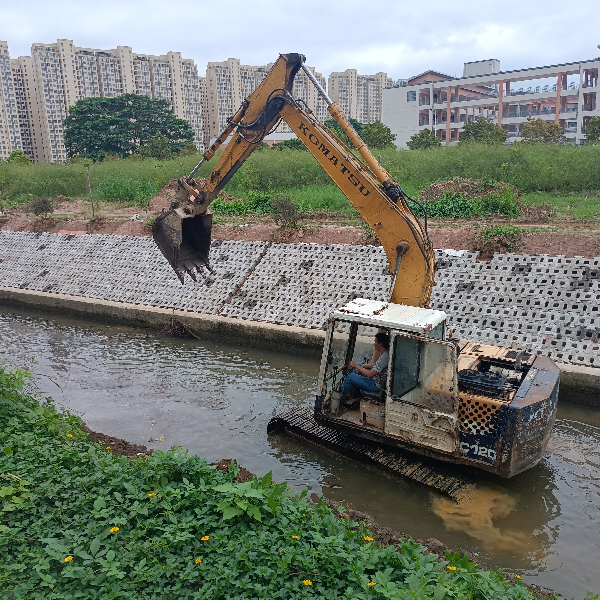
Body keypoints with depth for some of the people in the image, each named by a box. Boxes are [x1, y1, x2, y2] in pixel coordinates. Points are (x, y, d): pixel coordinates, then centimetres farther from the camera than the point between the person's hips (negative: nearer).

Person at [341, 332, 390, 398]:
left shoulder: (383, 358, -32)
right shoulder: (385, 353, -1)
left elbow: (370, 374, -30)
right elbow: (376, 365, 14)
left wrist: (356, 366, -18)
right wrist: (362, 366, 2)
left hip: (376, 385, -10)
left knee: (350, 376, -6)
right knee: (358, 367, 22)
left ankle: (344, 394, 19)